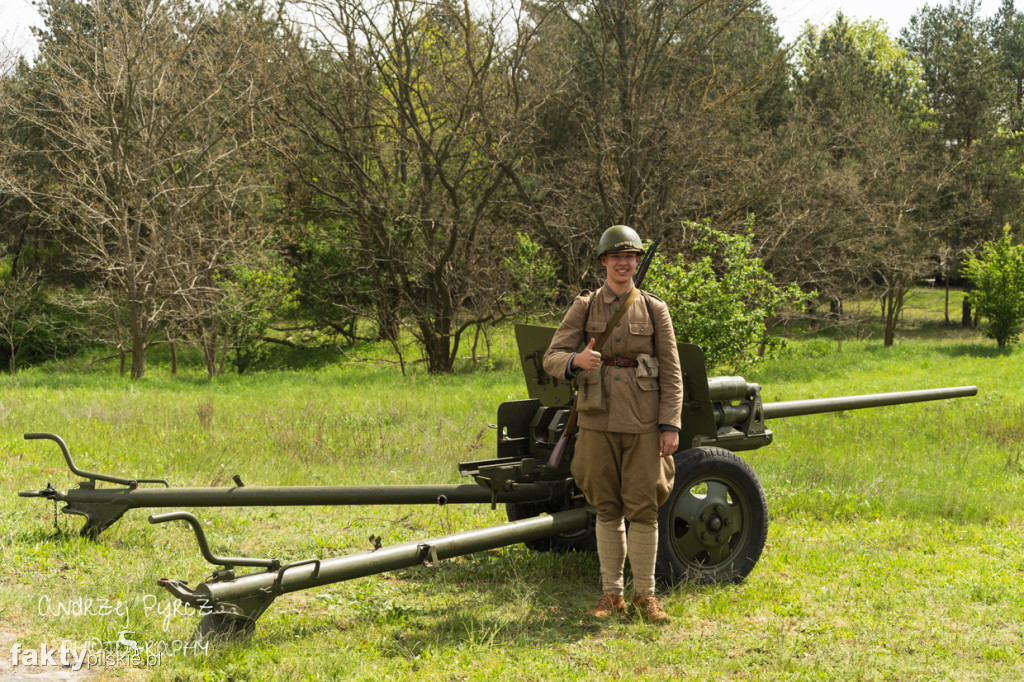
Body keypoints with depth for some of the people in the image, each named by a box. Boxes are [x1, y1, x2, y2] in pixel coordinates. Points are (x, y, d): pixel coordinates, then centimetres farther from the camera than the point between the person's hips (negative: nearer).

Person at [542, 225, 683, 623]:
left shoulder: (654, 309, 4)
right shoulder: (584, 307, 5)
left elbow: (671, 373, 3)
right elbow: (552, 358, -2)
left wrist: (670, 425, -5)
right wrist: (576, 360, -25)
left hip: (643, 421, -1)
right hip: (599, 419, 1)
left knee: (643, 508, -2)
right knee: (607, 510, 7)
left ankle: (644, 594, 8)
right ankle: (612, 593, 16)